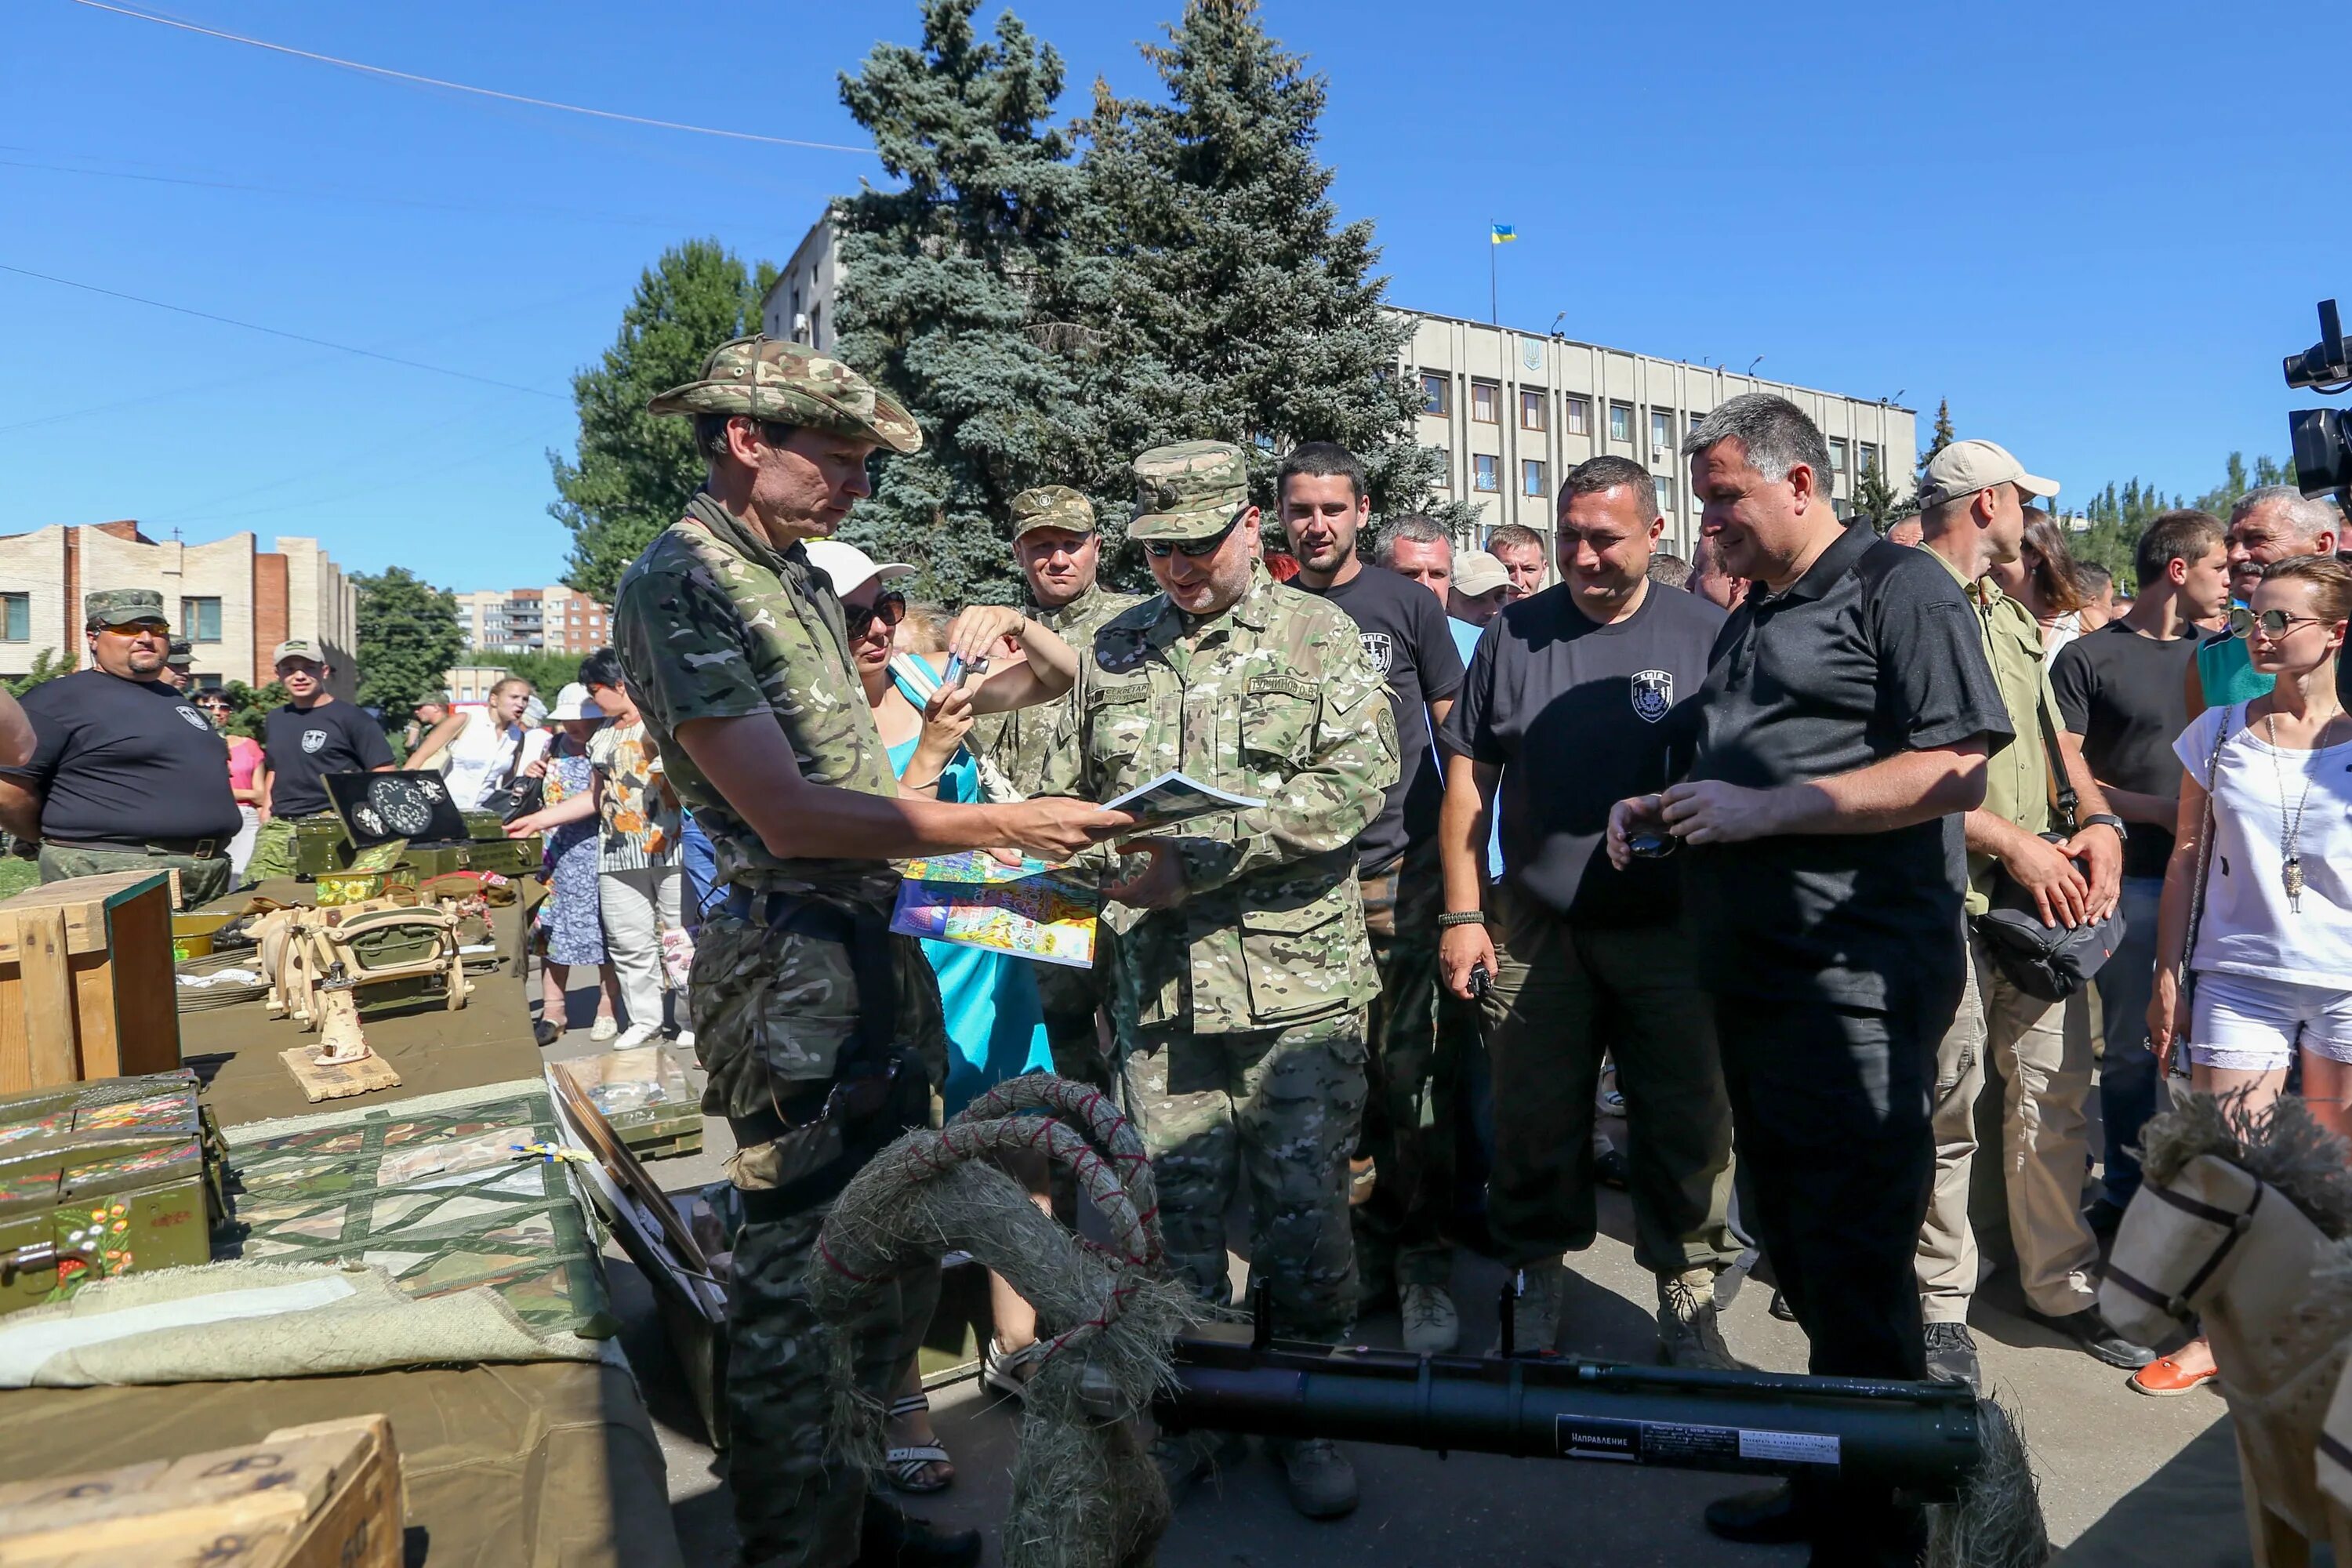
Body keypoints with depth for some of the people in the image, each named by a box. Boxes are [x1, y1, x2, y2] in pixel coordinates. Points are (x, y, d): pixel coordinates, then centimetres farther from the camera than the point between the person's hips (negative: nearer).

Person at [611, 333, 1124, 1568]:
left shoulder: (799, 581, 16)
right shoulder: (678, 582, -12)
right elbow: (789, 814, -20)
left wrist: (976, 883, 15)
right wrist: (1000, 827, -17)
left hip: (872, 954, 9)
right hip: (793, 975, -9)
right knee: (801, 1286, 2)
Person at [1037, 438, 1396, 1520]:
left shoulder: (1320, 637, 1)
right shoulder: (1113, 652, 12)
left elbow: (1358, 781, -12)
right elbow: (1064, 796, 17)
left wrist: (1200, 859, -19)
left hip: (1298, 985, -3)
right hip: (1159, 990, 3)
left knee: (1304, 1209, 6)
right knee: (1176, 1214, 11)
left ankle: (1307, 1417, 27)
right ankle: (1189, 1415, 30)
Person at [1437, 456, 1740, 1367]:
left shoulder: (1708, 635, 1)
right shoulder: (1514, 635, 5)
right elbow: (1468, 779, 6)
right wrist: (1462, 914, 1)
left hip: (1672, 936, -1)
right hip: (1534, 935, 1)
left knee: (1687, 1130, 8)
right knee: (1534, 1129, 10)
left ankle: (1687, 1302, 27)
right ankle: (1536, 1293, 29)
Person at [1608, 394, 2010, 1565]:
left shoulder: (1899, 587, -7)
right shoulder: (1747, 622, 20)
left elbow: (1953, 770, -17)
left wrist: (1764, 810, -20)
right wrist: (1667, 810, 9)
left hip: (1856, 984, -9)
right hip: (1752, 978, 9)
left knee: (1856, 1267, 0)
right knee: (1791, 1244, 17)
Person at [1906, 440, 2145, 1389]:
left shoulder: (2012, 618, 21)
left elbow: (2054, 735, 23)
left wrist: (2098, 821, 4)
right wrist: (2010, 840, -14)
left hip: (2043, 896, 8)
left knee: (2057, 1096, 12)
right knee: (1945, 1109, 0)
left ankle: (2061, 1283, 28)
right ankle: (1940, 1305, 15)